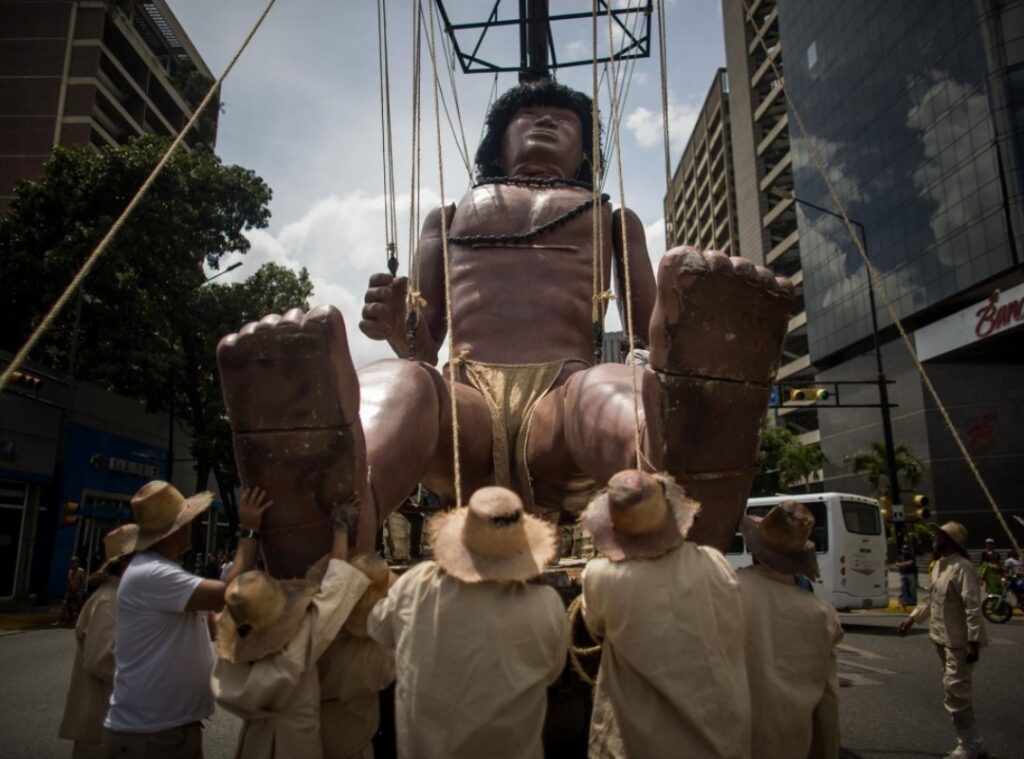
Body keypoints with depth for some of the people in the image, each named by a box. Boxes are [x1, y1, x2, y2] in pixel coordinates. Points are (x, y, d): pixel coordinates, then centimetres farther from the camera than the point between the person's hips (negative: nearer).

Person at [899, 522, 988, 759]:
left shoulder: (962, 567, -20)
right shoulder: (939, 565, 10)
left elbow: (973, 607, -24)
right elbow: (932, 600, 21)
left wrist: (973, 642, -26)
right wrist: (912, 618, 21)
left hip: (960, 642, -10)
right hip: (943, 639, 10)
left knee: (955, 692, -5)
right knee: (957, 692, 17)